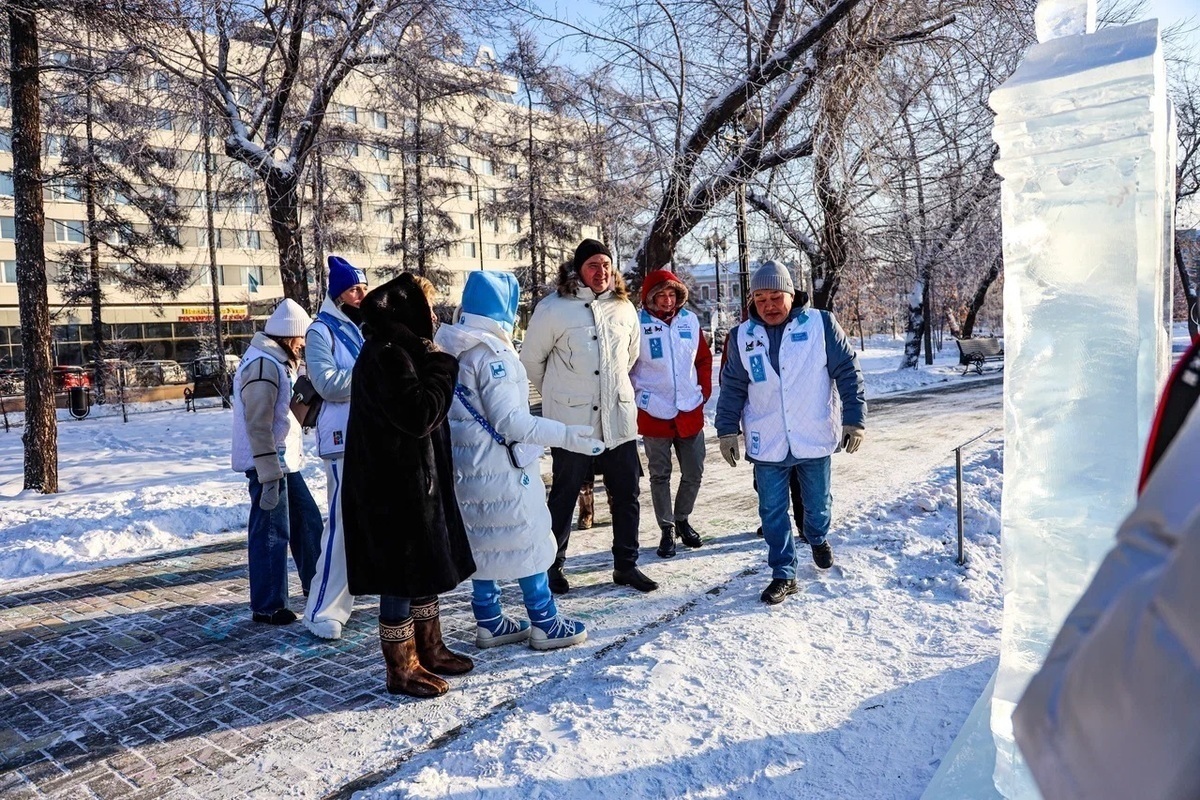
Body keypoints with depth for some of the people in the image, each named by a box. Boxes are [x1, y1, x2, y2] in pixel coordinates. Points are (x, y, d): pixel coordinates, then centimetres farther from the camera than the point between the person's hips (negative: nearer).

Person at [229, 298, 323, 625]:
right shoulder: (262, 365, -18)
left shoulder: (277, 361, 15)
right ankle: (267, 606, 9)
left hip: (284, 460, 10)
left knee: (307, 519, 17)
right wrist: (269, 476, -23)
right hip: (267, 463, -10)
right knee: (272, 533, -2)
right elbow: (258, 426, -22)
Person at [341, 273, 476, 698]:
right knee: (401, 576, 1)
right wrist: (442, 367, -14)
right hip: (395, 486, -11)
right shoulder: (387, 355, -19)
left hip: (413, 481, 11)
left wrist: (435, 365, 6)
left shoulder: (400, 349, 15)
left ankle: (429, 650, 33)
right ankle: (401, 669, 16)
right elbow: (419, 415, -24)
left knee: (424, 568, 19)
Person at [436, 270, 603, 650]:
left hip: (468, 463, 9)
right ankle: (545, 624, 14)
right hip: (501, 465, -9)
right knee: (528, 538, 3)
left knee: (483, 540, 16)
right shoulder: (493, 354, -20)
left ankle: (489, 622, 25)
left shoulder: (453, 348, 7)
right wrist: (566, 436, -26)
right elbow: (508, 420, -24)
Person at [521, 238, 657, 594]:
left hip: (619, 419, 4)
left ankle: (626, 565, 25)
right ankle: (553, 566, 25)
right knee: (563, 496, 8)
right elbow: (531, 358, 2)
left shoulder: (624, 308, 5)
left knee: (626, 494, 9)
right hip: (571, 421, -4)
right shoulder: (553, 309, -8)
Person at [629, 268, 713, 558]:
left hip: (691, 413, 4)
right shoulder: (637, 324, -10)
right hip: (654, 415, -4)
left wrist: (704, 391, 7)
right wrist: (639, 397, -7)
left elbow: (704, 358, 14)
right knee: (660, 476, 9)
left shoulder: (690, 320, 3)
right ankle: (667, 529, 23)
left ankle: (682, 520, 33)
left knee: (694, 473, 12)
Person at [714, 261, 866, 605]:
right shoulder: (742, 337, 0)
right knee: (773, 511, 4)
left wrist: (854, 419, -6)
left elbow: (848, 372, -3)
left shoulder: (821, 324, -7)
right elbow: (732, 388, 6)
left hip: (815, 438, -1)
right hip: (767, 444, 1)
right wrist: (727, 431, 3)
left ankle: (818, 539, 49)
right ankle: (783, 575, 17)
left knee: (817, 503, 18)